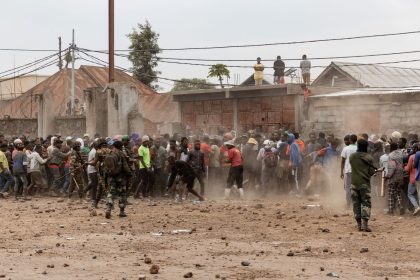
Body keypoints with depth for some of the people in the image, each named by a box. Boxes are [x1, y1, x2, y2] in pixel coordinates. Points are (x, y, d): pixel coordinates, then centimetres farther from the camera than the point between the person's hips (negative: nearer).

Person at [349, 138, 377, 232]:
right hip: (365, 183, -2)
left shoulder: (352, 157, -1)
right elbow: (372, 172, -4)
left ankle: (359, 224, 9)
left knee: (356, 203, 10)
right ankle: (365, 223, -15)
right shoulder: (369, 158, -7)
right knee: (366, 203, 1)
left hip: (354, 183, 2)